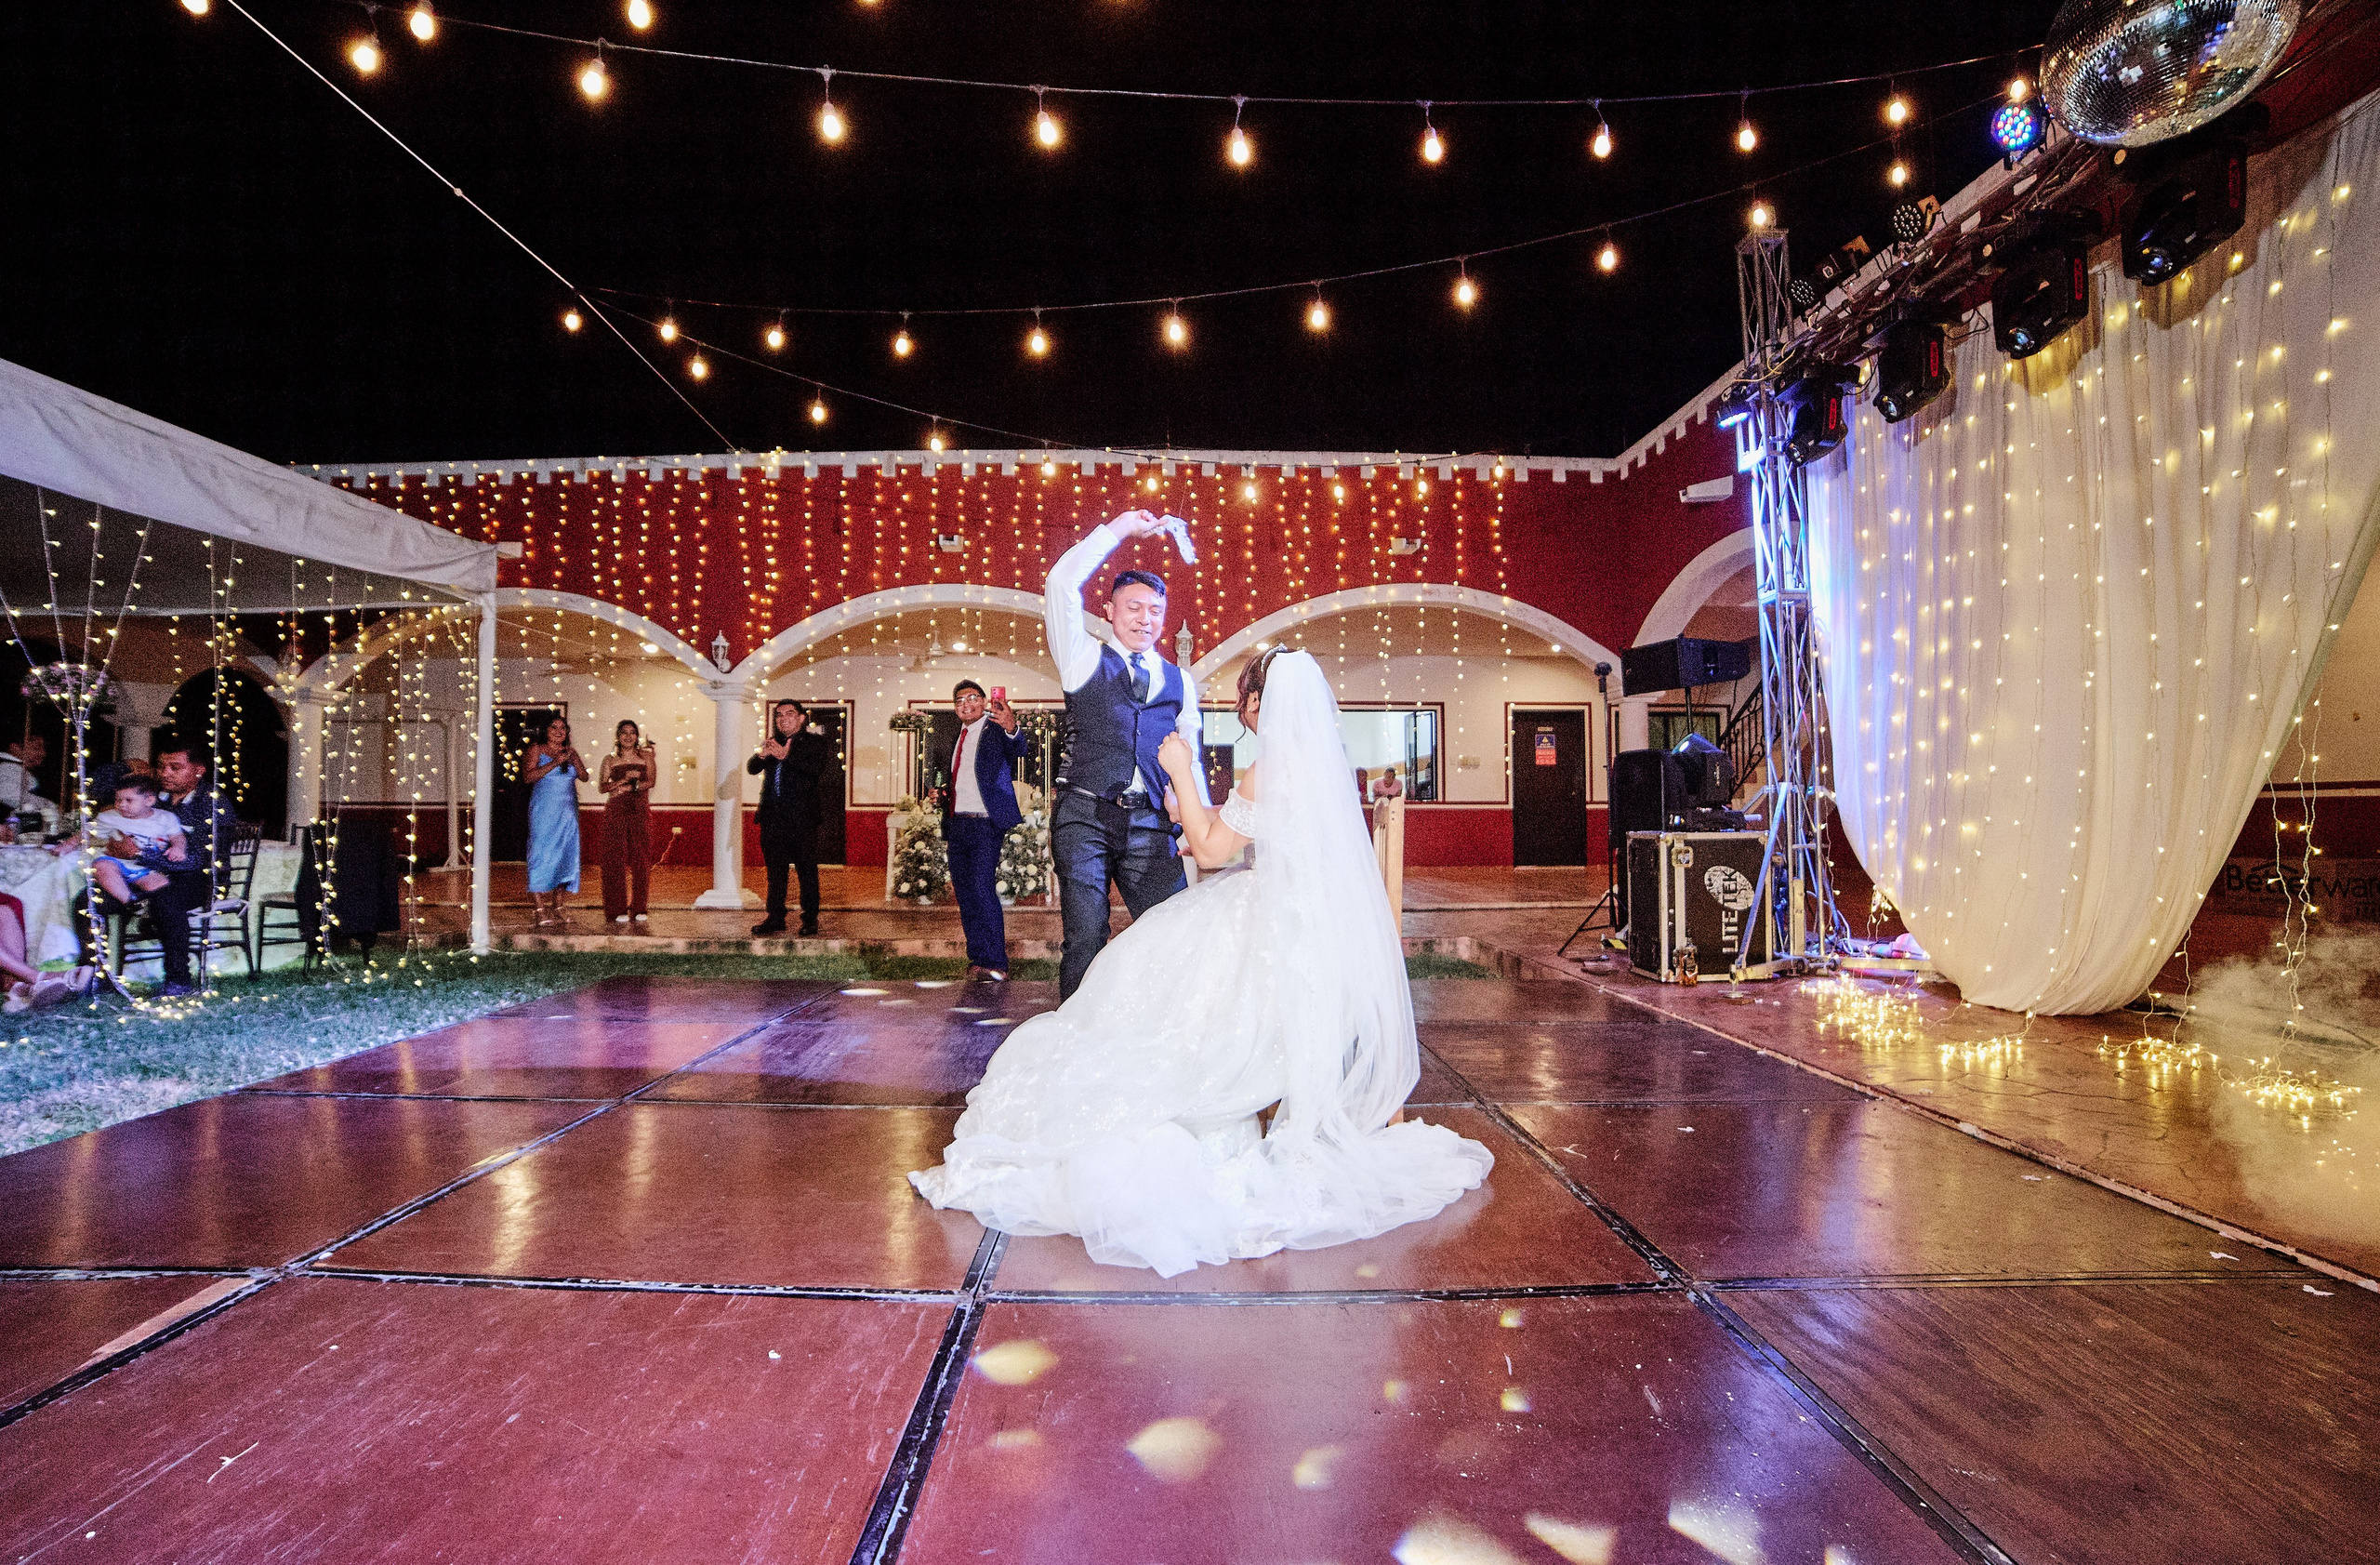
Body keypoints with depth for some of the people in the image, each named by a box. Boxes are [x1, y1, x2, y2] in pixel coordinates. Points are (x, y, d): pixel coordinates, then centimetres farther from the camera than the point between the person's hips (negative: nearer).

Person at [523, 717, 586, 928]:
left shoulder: (570, 751, 16)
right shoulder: (536, 750, 2)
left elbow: (584, 777, 7)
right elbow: (528, 777, -11)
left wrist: (574, 759, -9)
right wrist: (555, 763, -16)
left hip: (567, 812, 5)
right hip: (544, 812, -5)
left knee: (564, 855, 4)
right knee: (542, 855, -9)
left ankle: (557, 908, 9)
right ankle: (541, 910, -11)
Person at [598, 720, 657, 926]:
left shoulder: (645, 757, 11)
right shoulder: (610, 760, 11)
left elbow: (650, 782, -2)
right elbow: (602, 786, -1)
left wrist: (626, 788, -12)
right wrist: (625, 779, -14)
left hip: (640, 812, 0)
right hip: (616, 813, 0)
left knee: (641, 860, -2)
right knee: (616, 859, -4)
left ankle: (639, 908, 4)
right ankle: (618, 909, 0)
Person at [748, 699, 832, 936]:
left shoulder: (815, 742, 2)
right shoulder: (772, 743, 18)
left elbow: (817, 768, -16)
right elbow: (751, 768, 8)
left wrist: (786, 756, -27)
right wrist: (761, 755, -15)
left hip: (802, 819, -5)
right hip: (773, 817, 5)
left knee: (807, 870, -1)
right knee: (775, 870, 10)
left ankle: (810, 919, 6)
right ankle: (775, 919, 16)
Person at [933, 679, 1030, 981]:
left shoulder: (996, 729, -4)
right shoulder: (958, 738, 20)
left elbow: (1020, 749, -26)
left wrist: (1012, 730, -47)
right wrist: (943, 794, 7)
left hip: (984, 823, -8)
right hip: (957, 824, 8)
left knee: (983, 888, -15)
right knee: (964, 892, 9)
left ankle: (996, 963, -12)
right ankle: (977, 957, 18)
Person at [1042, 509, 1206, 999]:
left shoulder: (1181, 681, 17)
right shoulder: (1085, 658, 9)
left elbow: (1189, 757, 20)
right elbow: (1061, 586, -1)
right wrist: (1119, 528, 5)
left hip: (1150, 825, 3)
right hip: (1085, 815, -3)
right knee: (1085, 940, -4)